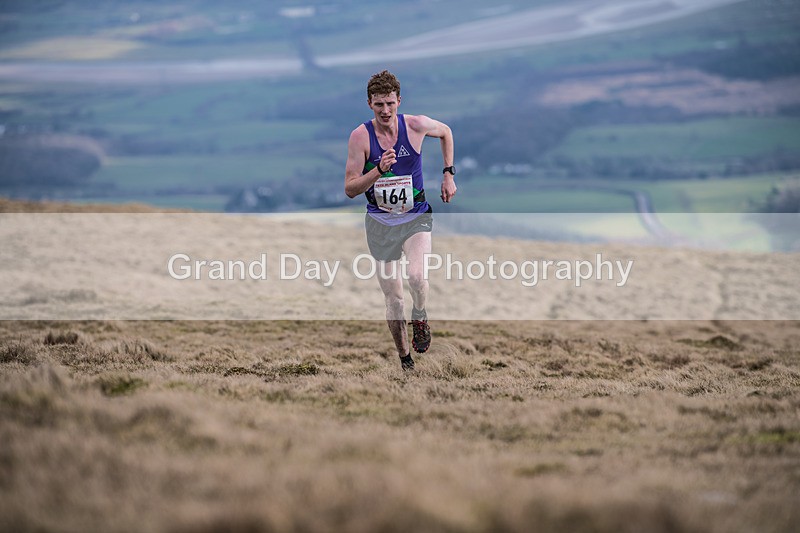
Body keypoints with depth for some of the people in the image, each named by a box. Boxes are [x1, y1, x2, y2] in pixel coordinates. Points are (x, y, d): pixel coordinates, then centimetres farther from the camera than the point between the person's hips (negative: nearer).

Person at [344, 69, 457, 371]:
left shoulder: (416, 125, -8)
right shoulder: (360, 136, -12)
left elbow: (445, 132, 16)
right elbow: (350, 190, -13)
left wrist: (448, 174, 11)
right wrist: (378, 171, -28)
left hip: (415, 217, 0)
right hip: (380, 221, 0)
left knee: (415, 275, -27)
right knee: (392, 297, 3)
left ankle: (420, 318, 5)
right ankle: (404, 358, 21)